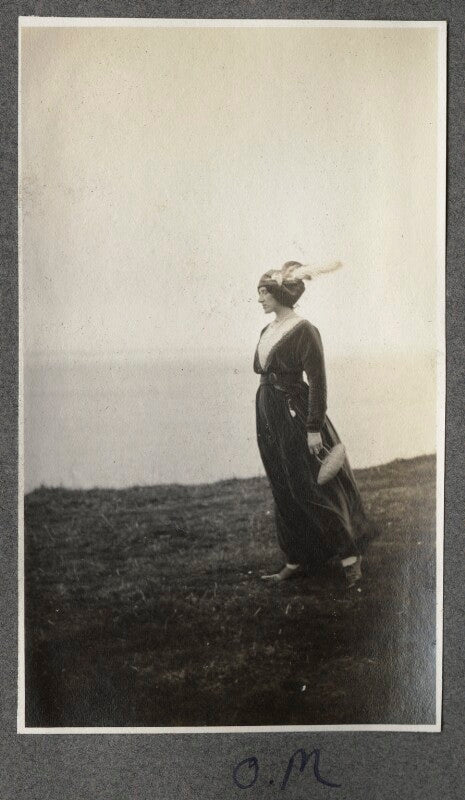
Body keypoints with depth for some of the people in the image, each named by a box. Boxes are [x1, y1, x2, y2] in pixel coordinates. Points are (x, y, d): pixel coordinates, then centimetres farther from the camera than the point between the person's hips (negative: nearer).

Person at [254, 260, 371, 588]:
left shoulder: (303, 330, -13)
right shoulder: (267, 332, 11)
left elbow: (317, 382, -15)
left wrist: (314, 428, -18)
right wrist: (264, 420, 18)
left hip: (296, 416, -8)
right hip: (268, 418, 8)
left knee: (313, 490, -3)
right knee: (284, 493, 12)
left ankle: (350, 555, 12)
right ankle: (297, 561, 22)